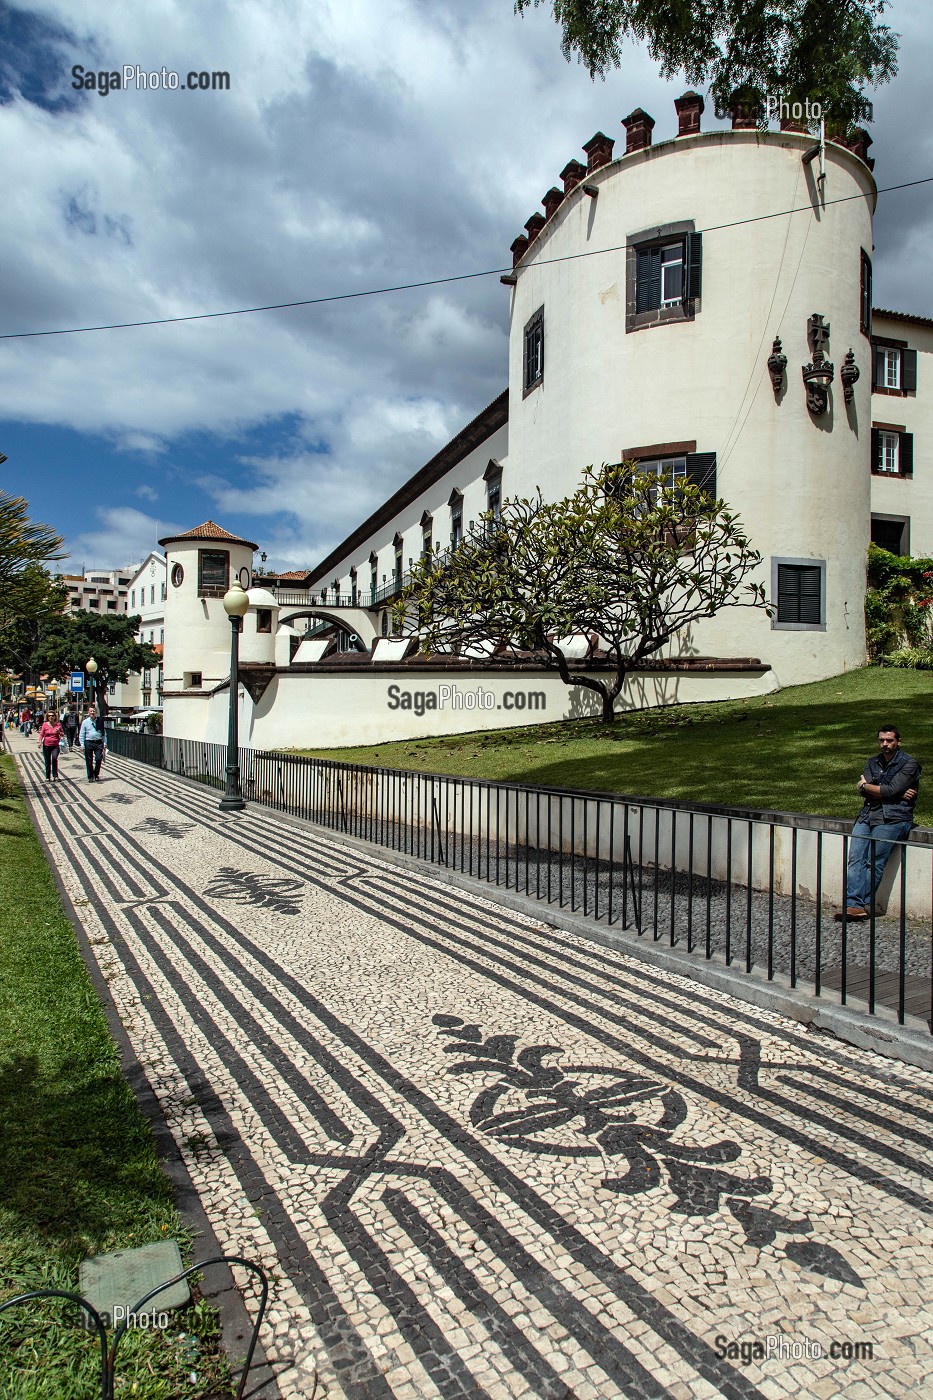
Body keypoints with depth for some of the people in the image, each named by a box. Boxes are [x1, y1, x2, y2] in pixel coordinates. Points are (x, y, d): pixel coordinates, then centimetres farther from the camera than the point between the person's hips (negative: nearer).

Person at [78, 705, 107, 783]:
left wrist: (104, 743, 8)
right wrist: (82, 745, -4)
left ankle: (96, 775, 12)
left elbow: (103, 733, 13)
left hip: (98, 742, 1)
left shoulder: (100, 721, 7)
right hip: (88, 743, -1)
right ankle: (90, 777, 15)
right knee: (89, 761, 4)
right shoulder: (85, 722, 3)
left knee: (98, 759, -7)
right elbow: (81, 734, 4)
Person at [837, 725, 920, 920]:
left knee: (874, 863, -16)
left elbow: (890, 791, -11)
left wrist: (866, 786, 5)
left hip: (892, 818, -5)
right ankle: (853, 904, -18)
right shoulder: (872, 763, 20)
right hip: (867, 815, 5)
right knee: (855, 859, -12)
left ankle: (863, 905, -13)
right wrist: (898, 794, -7)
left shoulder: (909, 764, 2)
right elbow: (865, 792, 3)